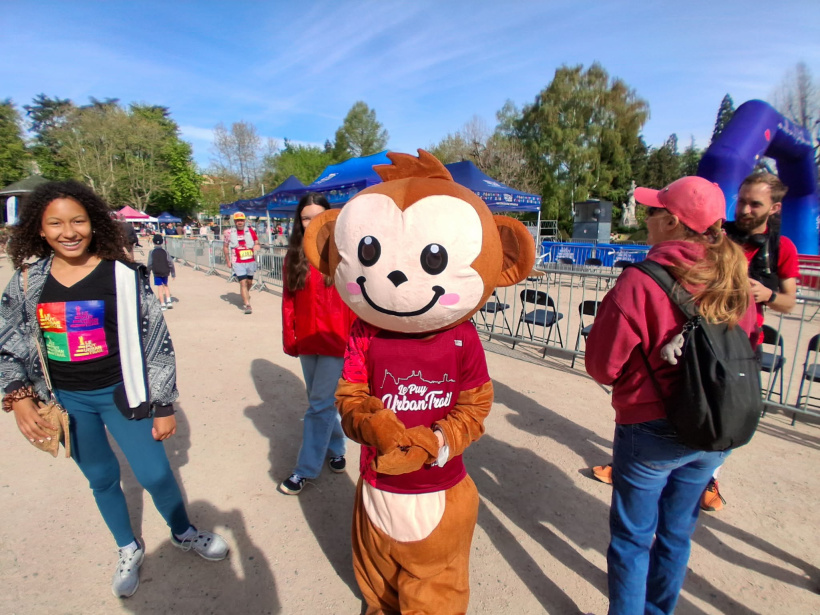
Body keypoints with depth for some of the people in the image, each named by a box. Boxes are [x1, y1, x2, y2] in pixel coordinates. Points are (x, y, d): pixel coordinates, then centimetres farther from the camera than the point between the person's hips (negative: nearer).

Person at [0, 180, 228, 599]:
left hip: (120, 393, -3)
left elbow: (156, 340, -10)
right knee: (101, 478, 18)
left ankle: (184, 534, 34)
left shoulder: (122, 274, -13)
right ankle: (128, 550, 43)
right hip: (65, 401, 3)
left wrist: (164, 405, -7)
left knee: (156, 474, 3)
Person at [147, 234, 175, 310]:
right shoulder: (165, 251, -1)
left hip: (157, 273, -2)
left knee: (160, 288, 1)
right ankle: (168, 301, 12)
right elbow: (170, 263, -1)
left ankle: (163, 305, 1)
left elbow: (149, 264, -7)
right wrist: (173, 273, 7)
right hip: (165, 272, 2)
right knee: (165, 285, 21)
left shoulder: (152, 252, -6)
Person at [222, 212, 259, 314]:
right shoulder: (229, 233, -2)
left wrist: (256, 247, -17)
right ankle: (247, 305, -8)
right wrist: (228, 260, 3)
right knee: (243, 283, -10)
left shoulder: (250, 231, 1)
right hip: (238, 263, -3)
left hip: (250, 261, 3)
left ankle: (245, 295, 47)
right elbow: (225, 247, 8)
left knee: (249, 282, 17)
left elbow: (257, 243, 7)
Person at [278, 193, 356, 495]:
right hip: (306, 341, 5)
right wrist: (290, 338, 2)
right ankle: (335, 448, 38)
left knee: (320, 404, 1)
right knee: (321, 401, 17)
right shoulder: (294, 257, 4)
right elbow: (288, 301, 5)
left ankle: (306, 469, 15)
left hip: (335, 339, -5)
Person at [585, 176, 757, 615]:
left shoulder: (640, 282, -22)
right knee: (677, 532, 24)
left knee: (632, 536, 13)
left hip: (652, 428, -6)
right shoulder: (735, 281, -3)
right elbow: (750, 350, 10)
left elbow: (603, 365, -18)